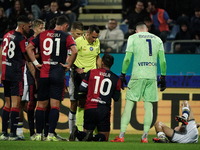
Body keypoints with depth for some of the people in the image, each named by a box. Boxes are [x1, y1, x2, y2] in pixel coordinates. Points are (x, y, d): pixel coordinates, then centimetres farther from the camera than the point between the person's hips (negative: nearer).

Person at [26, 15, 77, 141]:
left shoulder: (43, 35, 11)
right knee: (55, 105, -3)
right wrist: (69, 65, -5)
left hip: (44, 73, 3)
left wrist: (35, 63, 6)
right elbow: (74, 51, -16)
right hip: (58, 73, -3)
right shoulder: (66, 36, -1)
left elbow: (29, 48, 8)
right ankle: (51, 134, -10)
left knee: (41, 105, 10)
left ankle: (38, 134, 11)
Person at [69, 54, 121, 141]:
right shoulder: (116, 79, 5)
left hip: (90, 108, 1)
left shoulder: (91, 72, 4)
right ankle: (96, 138, -27)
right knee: (104, 136, 9)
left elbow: (82, 88, 4)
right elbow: (116, 98, 11)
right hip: (104, 110, -1)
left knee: (86, 133, 14)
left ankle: (77, 133, -23)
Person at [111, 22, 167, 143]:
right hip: (152, 76, 2)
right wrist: (163, 77, 15)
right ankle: (145, 136, -1)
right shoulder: (157, 39, 14)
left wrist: (123, 75, 5)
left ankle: (121, 136, -5)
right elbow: (163, 61, 9)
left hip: (137, 75, -2)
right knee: (149, 106, 5)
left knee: (129, 105, 0)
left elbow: (127, 58, -1)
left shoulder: (133, 38, 6)